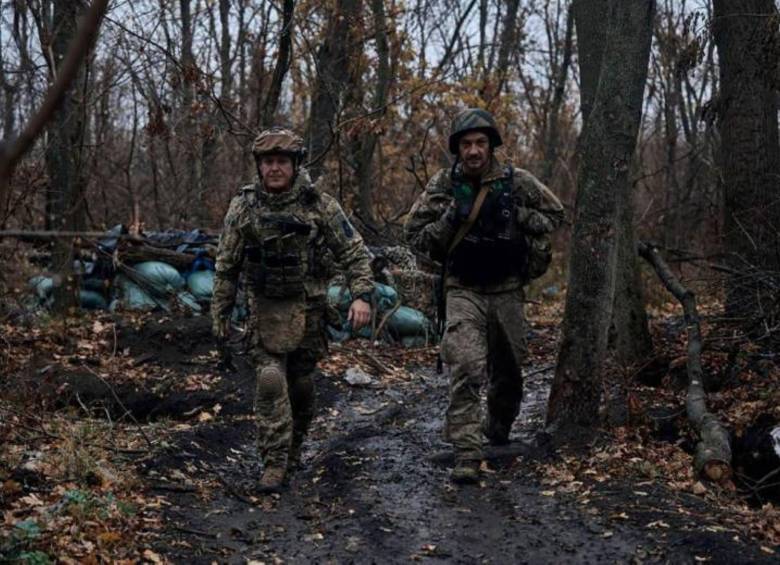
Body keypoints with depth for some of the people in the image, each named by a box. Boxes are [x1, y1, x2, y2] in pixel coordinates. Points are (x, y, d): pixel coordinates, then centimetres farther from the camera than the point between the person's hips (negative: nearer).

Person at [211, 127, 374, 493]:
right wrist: (220, 313, 6)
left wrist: (362, 295, -16)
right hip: (266, 310, 0)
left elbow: (354, 252, -3)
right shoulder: (243, 206, -3)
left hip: (308, 309, 1)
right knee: (271, 382, -12)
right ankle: (274, 464, -7)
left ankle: (292, 452, 31)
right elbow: (226, 265, 4)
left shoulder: (320, 205, -6)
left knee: (301, 384, 10)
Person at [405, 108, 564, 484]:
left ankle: (498, 425, 45)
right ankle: (466, 455, -19)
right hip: (463, 291, -2)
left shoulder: (517, 182, -3)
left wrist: (518, 217, -9)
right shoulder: (443, 185, -4)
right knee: (466, 369, -19)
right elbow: (415, 236, -1)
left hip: (507, 291, 2)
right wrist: (450, 220, -17)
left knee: (508, 371, 16)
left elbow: (554, 215, 10)